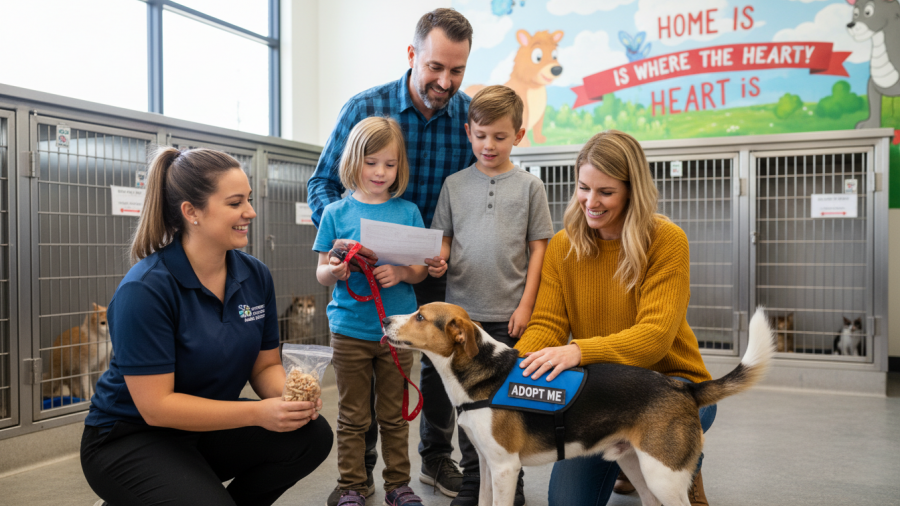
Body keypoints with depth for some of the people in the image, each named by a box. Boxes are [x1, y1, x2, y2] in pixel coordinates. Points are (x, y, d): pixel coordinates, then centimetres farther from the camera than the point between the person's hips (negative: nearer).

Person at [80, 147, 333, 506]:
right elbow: (155, 406, -23)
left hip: (207, 427, 6)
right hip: (130, 439, -5)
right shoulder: (145, 289, -23)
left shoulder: (255, 275, -4)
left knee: (313, 435, -15)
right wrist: (257, 413, -31)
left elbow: (265, 366, 2)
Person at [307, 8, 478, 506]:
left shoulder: (471, 117, -10)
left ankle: (437, 456, 31)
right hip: (372, 261, -1)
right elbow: (323, 182, -8)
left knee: (440, 357, 11)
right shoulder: (365, 108, -14)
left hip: (437, 265, 2)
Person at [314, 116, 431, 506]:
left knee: (395, 415, 12)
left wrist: (401, 272, -16)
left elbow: (421, 270, 4)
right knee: (352, 417, 9)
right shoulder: (336, 213, 1)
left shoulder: (407, 212, 4)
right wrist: (334, 271, -20)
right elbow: (321, 273, 2)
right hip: (350, 329, -1)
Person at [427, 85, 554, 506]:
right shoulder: (455, 184, 7)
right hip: (463, 311, 2)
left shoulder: (528, 186, 2)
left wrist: (526, 304, -5)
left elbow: (538, 248, 1)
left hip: (509, 313, -2)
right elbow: (443, 238, 10)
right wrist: (438, 261, -12)